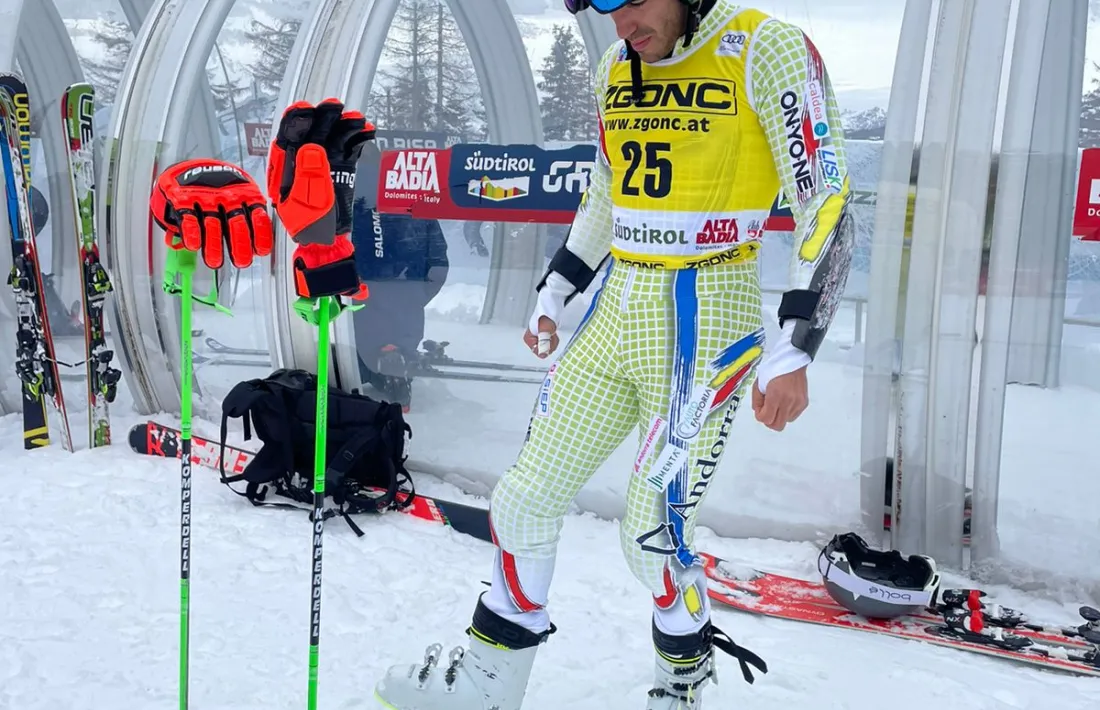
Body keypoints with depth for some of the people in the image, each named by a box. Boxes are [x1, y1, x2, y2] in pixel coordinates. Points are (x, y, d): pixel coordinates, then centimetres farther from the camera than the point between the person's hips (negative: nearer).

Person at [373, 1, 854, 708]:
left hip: (705, 320, -6)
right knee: (525, 496, 7)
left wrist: (794, 351, -17)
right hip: (615, 315, 7)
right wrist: (555, 293, 21)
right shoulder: (617, 68, 10)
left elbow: (827, 204, -12)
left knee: (653, 534, -5)